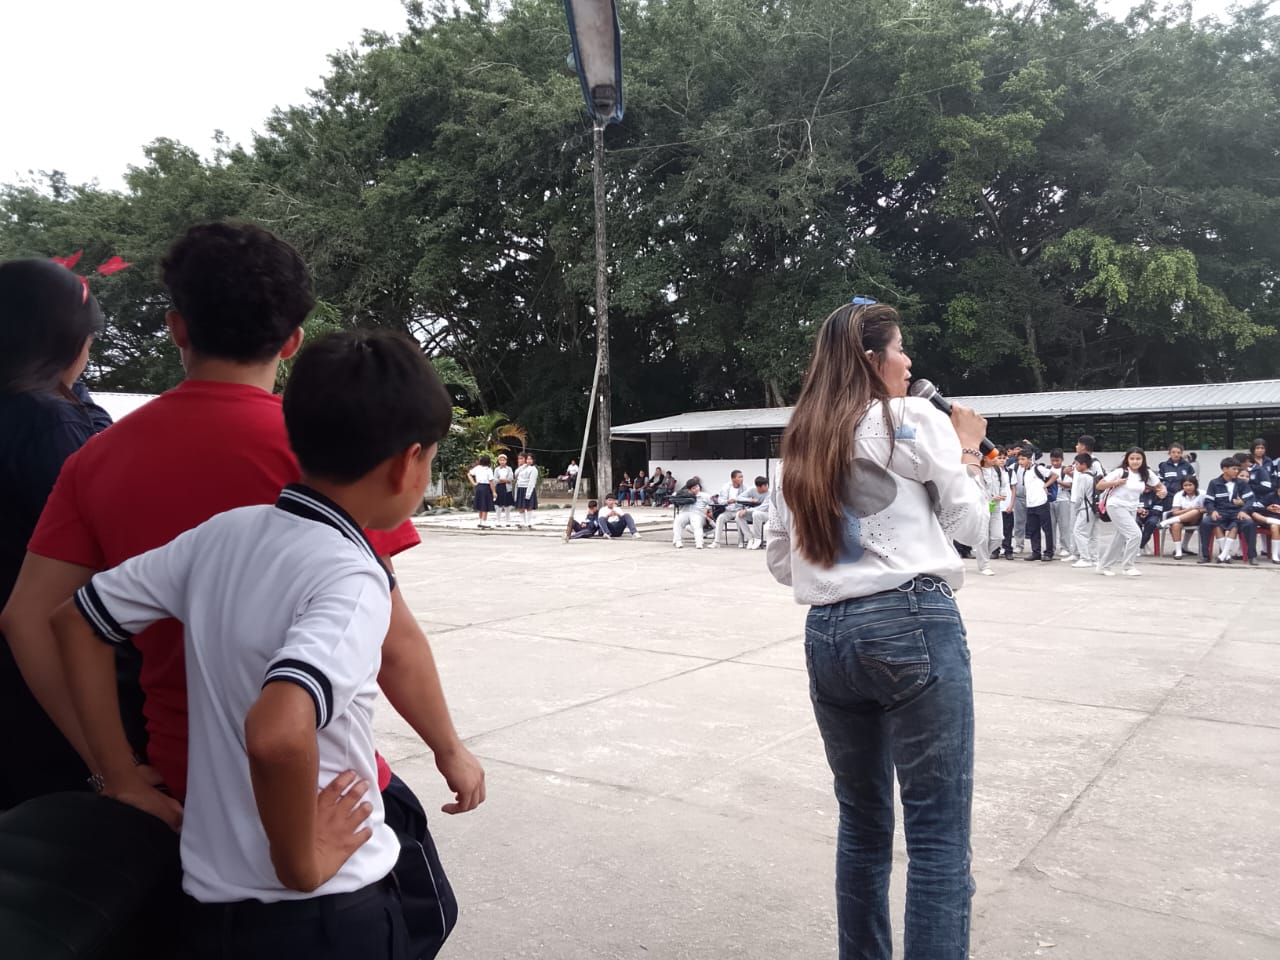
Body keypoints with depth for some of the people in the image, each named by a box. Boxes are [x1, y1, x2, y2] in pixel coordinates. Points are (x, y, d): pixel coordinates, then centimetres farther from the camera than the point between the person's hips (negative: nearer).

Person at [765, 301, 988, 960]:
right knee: (938, 836, -1)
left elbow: (780, 561, 17)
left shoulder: (797, 446, 16)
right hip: (914, 625, -6)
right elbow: (969, 524, 7)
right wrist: (968, 450, 20)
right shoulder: (915, 420, 1)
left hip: (825, 636, 6)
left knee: (862, 824, 17)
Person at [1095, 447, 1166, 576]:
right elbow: (1099, 486, -11)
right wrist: (1116, 482, -24)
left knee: (1121, 538, 12)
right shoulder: (1120, 472, -12)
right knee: (1135, 533, -17)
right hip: (1116, 506, -6)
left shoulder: (1147, 473, 0)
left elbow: (1159, 485, 13)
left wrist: (1163, 491, -9)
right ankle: (1127, 566, -5)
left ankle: (1104, 565, 28)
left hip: (1132, 509, 6)